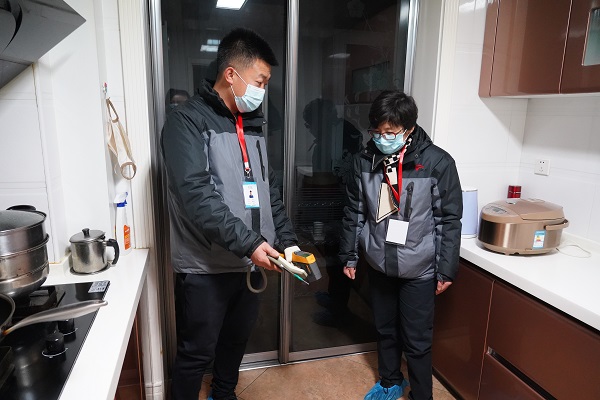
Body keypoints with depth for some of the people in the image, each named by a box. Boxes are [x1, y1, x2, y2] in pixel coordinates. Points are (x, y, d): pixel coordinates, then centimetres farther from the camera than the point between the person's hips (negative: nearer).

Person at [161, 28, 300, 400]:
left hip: (250, 263, 7)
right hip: (204, 268, -7)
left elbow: (269, 190, 12)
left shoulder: (253, 125, 11)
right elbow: (197, 195, -23)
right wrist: (249, 243, -26)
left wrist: (287, 241, 2)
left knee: (237, 341, 23)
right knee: (196, 354, 10)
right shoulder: (188, 121, -11)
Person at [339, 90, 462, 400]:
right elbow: (355, 212, 4)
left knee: (416, 341, 7)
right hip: (378, 265, 4)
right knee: (385, 330, 20)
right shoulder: (364, 161, -4)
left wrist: (446, 270, -7)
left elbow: (449, 220, -8)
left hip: (418, 269, -3)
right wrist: (349, 256, 7)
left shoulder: (438, 162, -13)